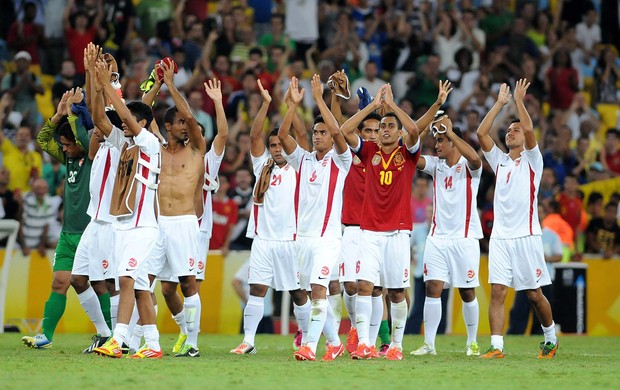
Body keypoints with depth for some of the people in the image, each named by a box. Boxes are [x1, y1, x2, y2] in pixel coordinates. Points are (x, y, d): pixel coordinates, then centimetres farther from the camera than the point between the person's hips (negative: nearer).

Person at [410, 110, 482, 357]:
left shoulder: (468, 167, -4)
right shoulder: (435, 164, 9)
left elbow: (474, 157, -27)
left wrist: (449, 131, -24)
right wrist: (425, 130, -16)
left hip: (464, 237, -4)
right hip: (437, 237, 4)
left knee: (467, 292, 3)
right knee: (433, 288, -5)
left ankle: (472, 343, 17)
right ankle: (429, 344, -5)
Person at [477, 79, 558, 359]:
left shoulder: (532, 160, 3)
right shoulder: (499, 160, 14)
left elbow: (529, 129, -14)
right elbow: (481, 133, 4)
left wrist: (519, 100, -7)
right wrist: (500, 104, 4)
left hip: (526, 236, -3)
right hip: (500, 236, 3)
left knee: (534, 294, 2)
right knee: (497, 292, -7)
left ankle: (550, 338, 22)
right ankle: (497, 346, -10)